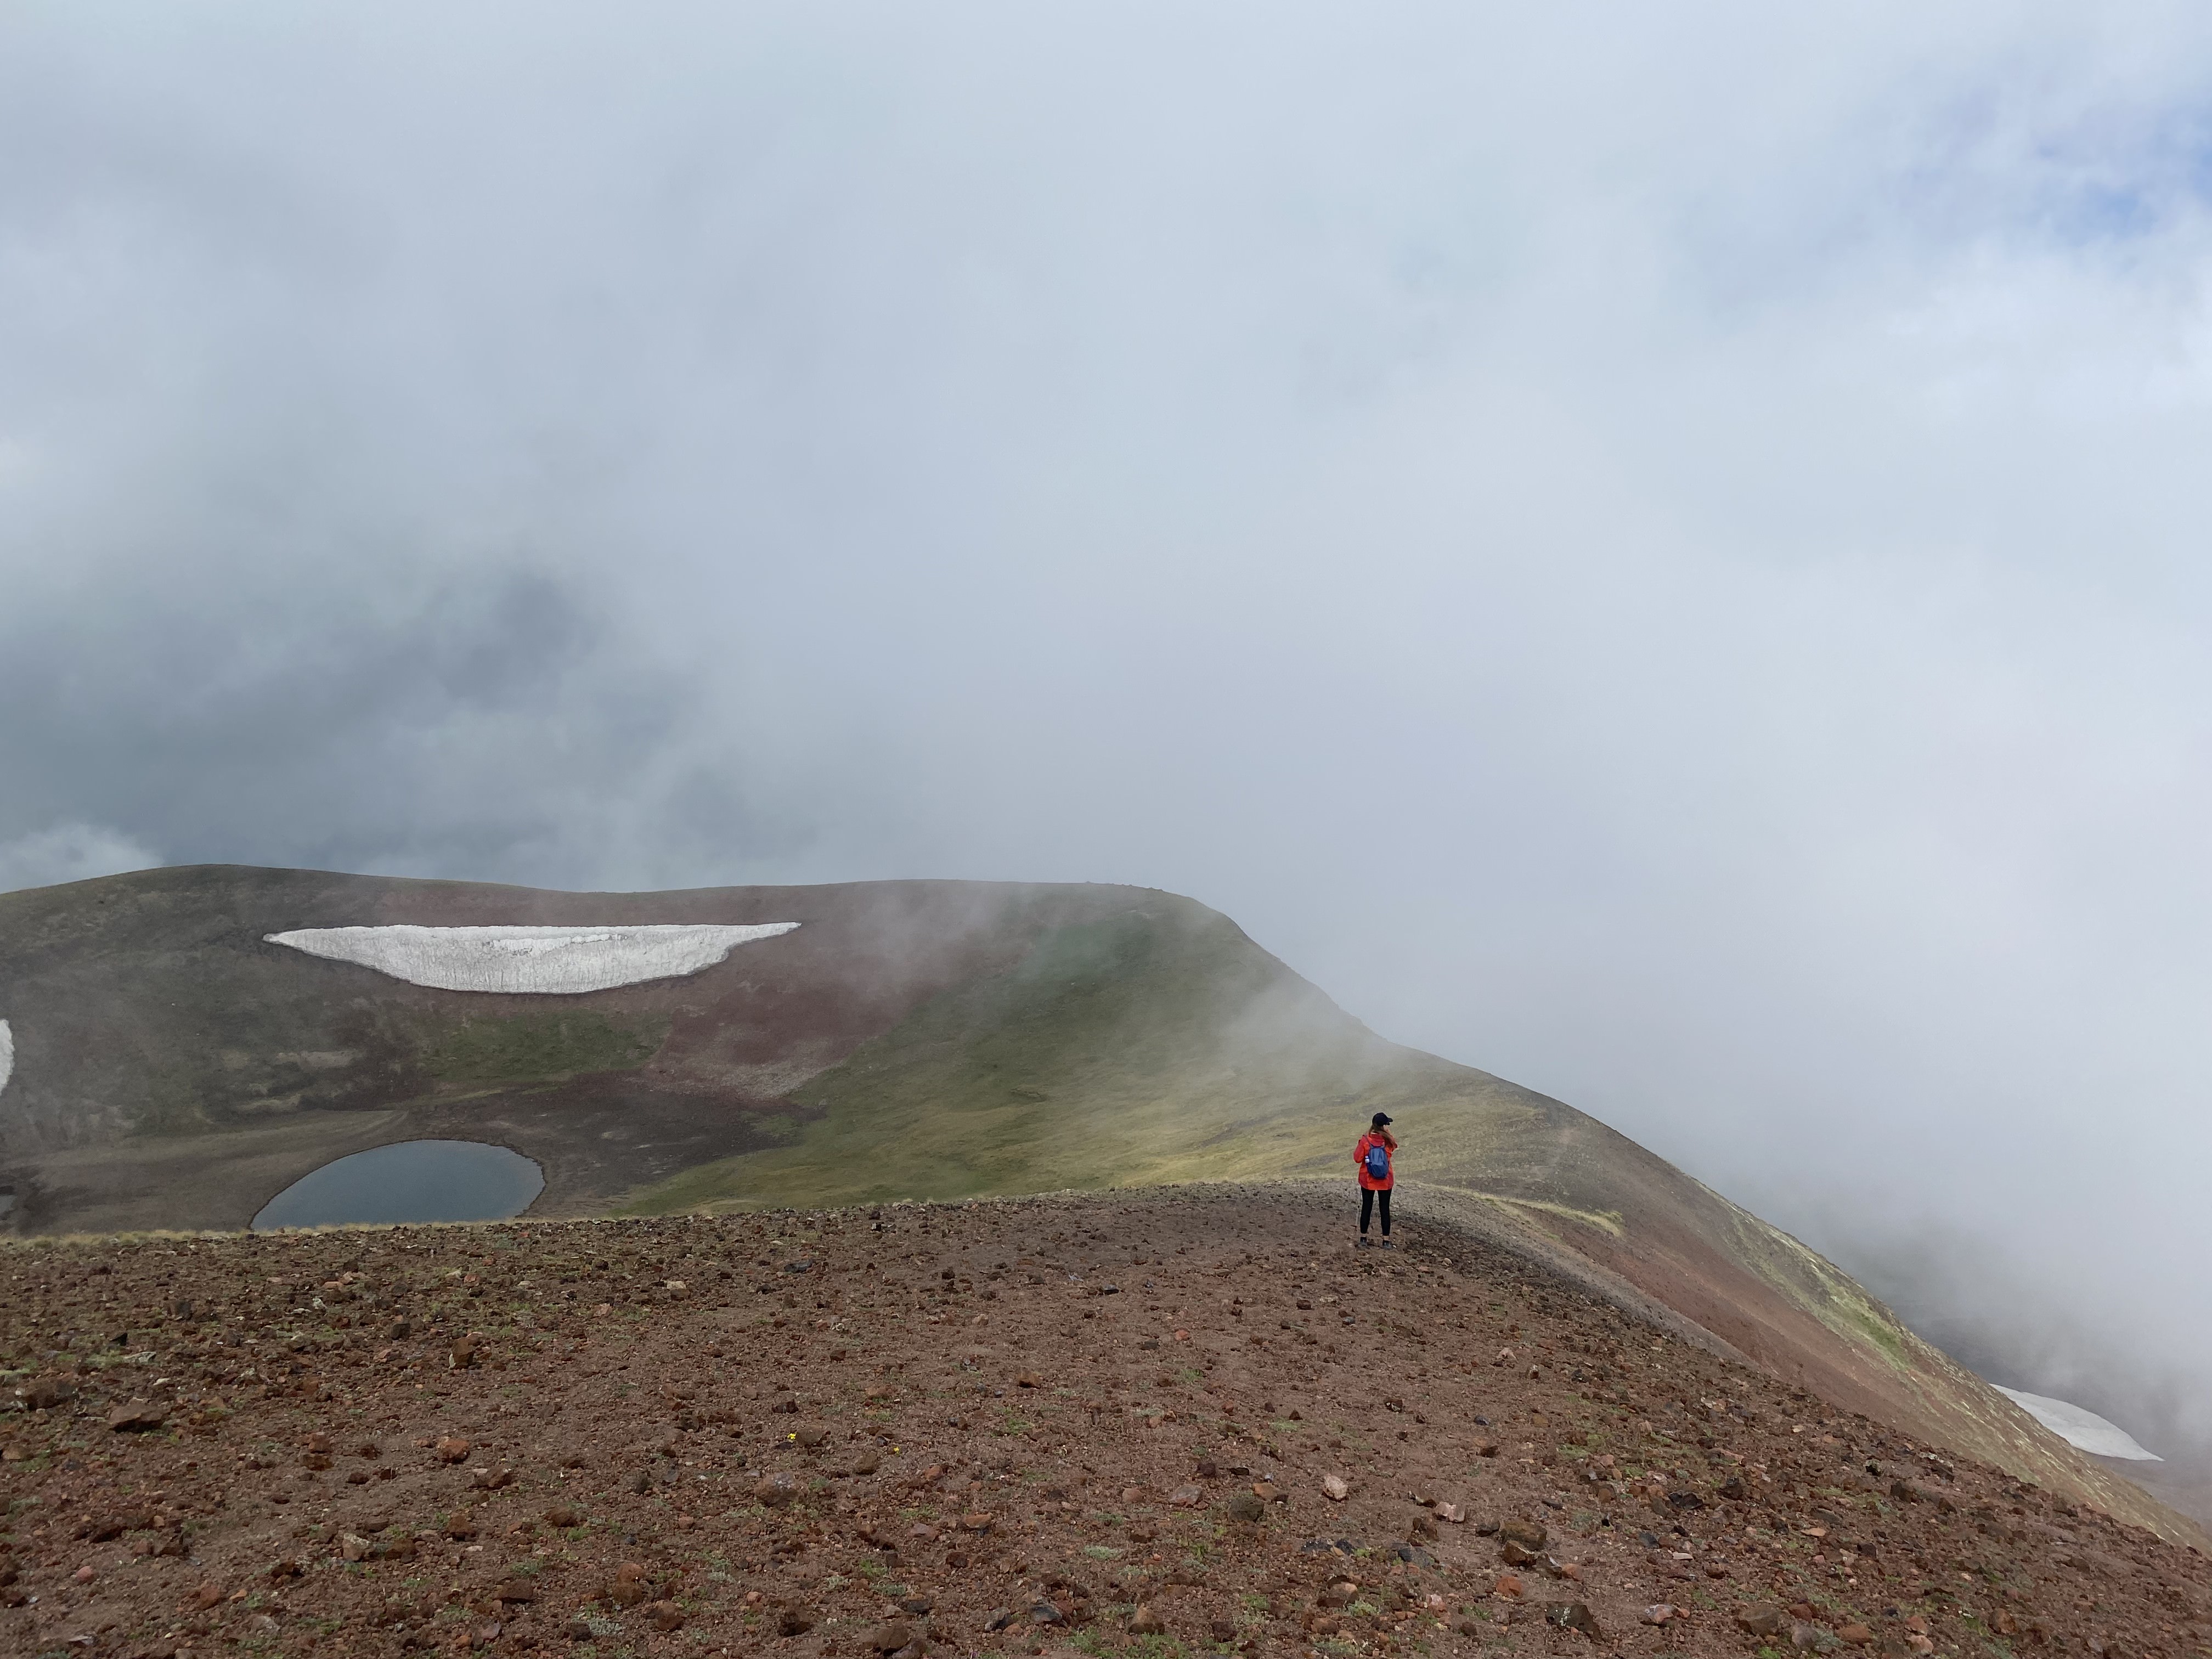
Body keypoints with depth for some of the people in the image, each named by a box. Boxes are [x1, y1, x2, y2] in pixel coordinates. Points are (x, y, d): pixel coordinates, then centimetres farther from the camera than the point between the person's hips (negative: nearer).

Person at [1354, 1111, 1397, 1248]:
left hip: (1368, 1180, 0)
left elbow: (1357, 1159, -11)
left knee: (1366, 1208, 11)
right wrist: (1388, 1133, 4)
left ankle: (1363, 1239, 16)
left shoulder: (1365, 1140, -14)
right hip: (1385, 1181, 0)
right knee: (1385, 1210, 9)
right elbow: (1394, 1147, 12)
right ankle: (1386, 1241, 12)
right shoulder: (1388, 1141, -11)